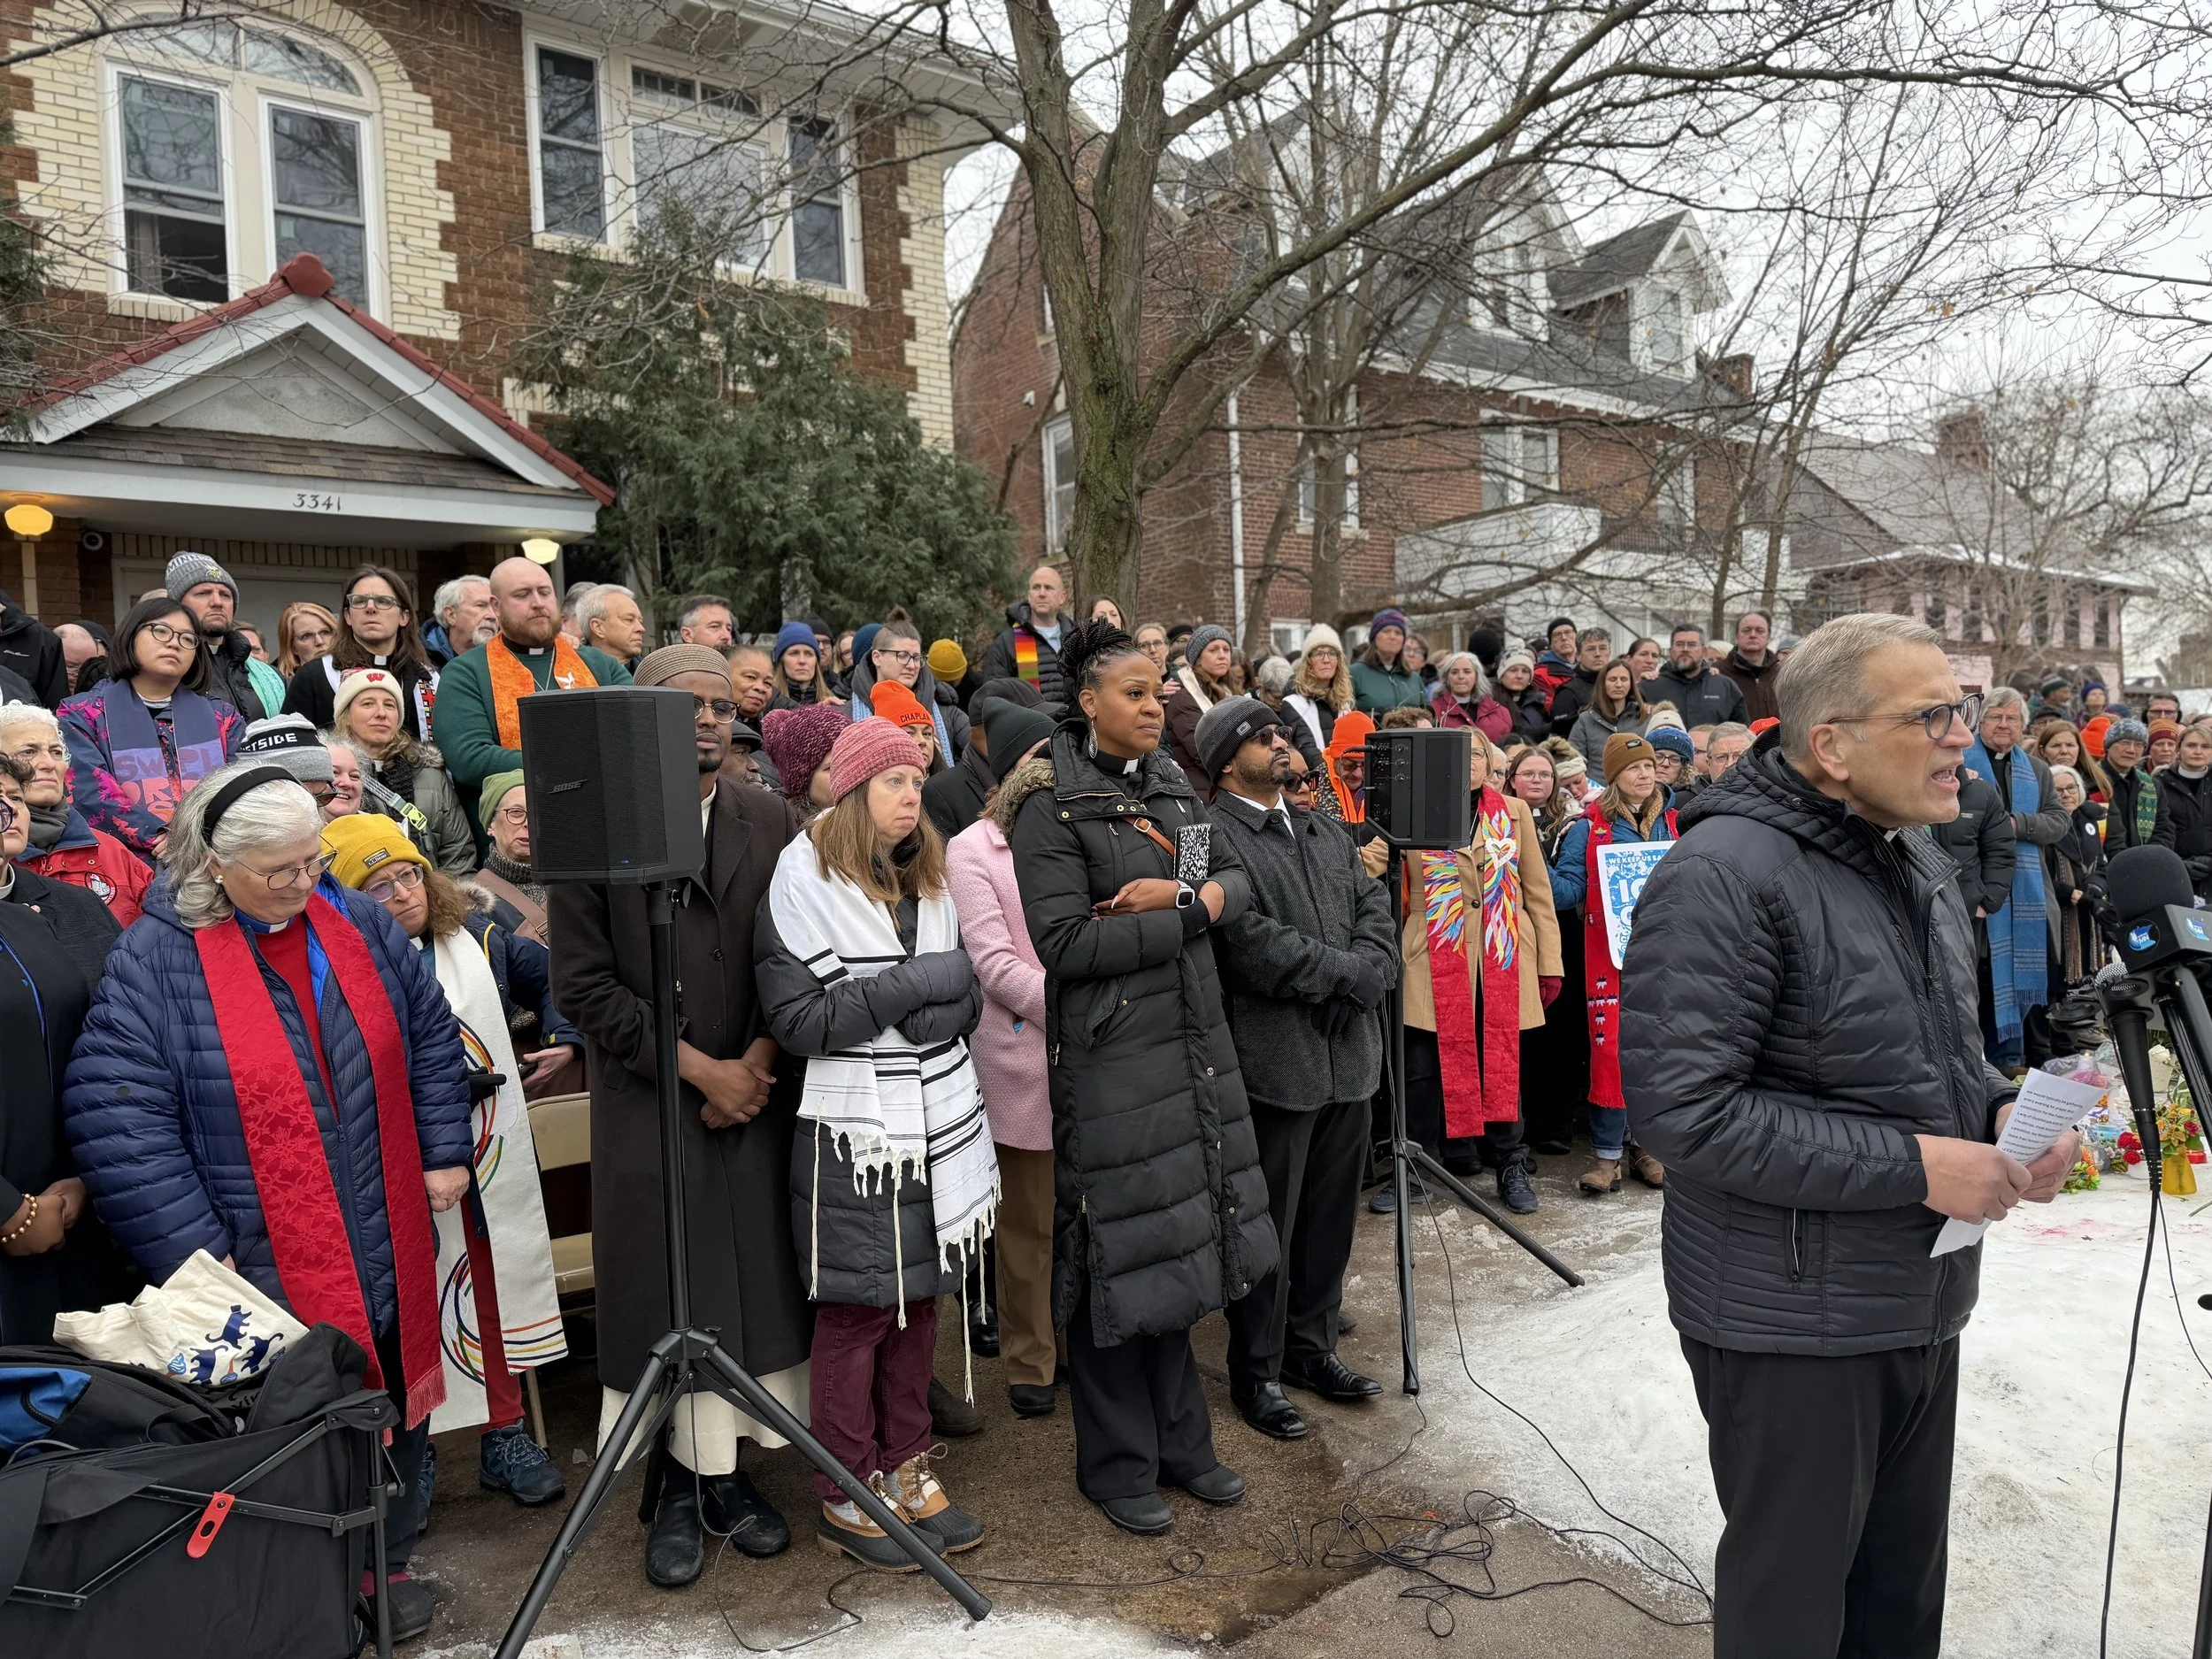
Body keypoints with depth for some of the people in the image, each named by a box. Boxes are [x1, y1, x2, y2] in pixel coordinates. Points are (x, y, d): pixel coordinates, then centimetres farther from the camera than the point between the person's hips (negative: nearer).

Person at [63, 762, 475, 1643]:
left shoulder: (358, 923, 1)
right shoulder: (154, 960, -12)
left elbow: (431, 1037, 10)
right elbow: (118, 1118, -14)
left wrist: (444, 1155, 5)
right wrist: (196, 1253, -16)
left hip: (391, 1247, 5)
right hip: (272, 1271, -4)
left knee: (399, 1406, 17)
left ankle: (388, 1566, 39)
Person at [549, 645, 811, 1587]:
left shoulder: (770, 824, 4)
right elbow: (584, 985, -8)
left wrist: (757, 1061, -8)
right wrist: (700, 1069, -11)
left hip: (758, 1094, 3)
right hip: (648, 1101, -2)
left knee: (755, 1285, 7)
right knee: (667, 1295, 4)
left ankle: (727, 1473, 24)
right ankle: (679, 1485, 21)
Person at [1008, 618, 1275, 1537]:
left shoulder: (1174, 788, 11)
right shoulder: (1053, 809, -10)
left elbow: (1238, 881, 10)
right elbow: (1064, 943, -19)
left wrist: (1183, 893, -12)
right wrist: (1191, 918, -14)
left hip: (1195, 1047, 6)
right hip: (1110, 1057, -6)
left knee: (1177, 1246, 15)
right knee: (1122, 1259, 4)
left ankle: (1179, 1442, 32)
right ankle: (1118, 1464, 23)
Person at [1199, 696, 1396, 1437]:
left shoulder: (1330, 836, 17)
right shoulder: (1216, 837, -10)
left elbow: (1377, 918, 9)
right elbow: (1253, 943, -19)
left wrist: (1358, 980, -10)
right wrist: (1344, 970, -10)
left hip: (1349, 1057, 7)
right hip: (1275, 1061, -7)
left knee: (1331, 1218, 17)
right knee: (1269, 1225, 5)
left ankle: (1311, 1347, 34)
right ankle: (1257, 1372, 22)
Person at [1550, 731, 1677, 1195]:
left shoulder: (1673, 824, 10)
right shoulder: (1589, 827, 1)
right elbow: (1568, 890, -3)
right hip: (1609, 955, -3)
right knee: (1609, 1050, -5)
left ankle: (1647, 1145, 20)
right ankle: (1607, 1153, 5)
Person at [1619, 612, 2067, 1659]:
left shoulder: (1916, 859, 8)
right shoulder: (1724, 874, -22)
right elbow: (1681, 1109, -27)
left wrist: (2000, 1112, -2)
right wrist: (1913, 1167, -23)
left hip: (1924, 1302, 8)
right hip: (1792, 1324, -8)